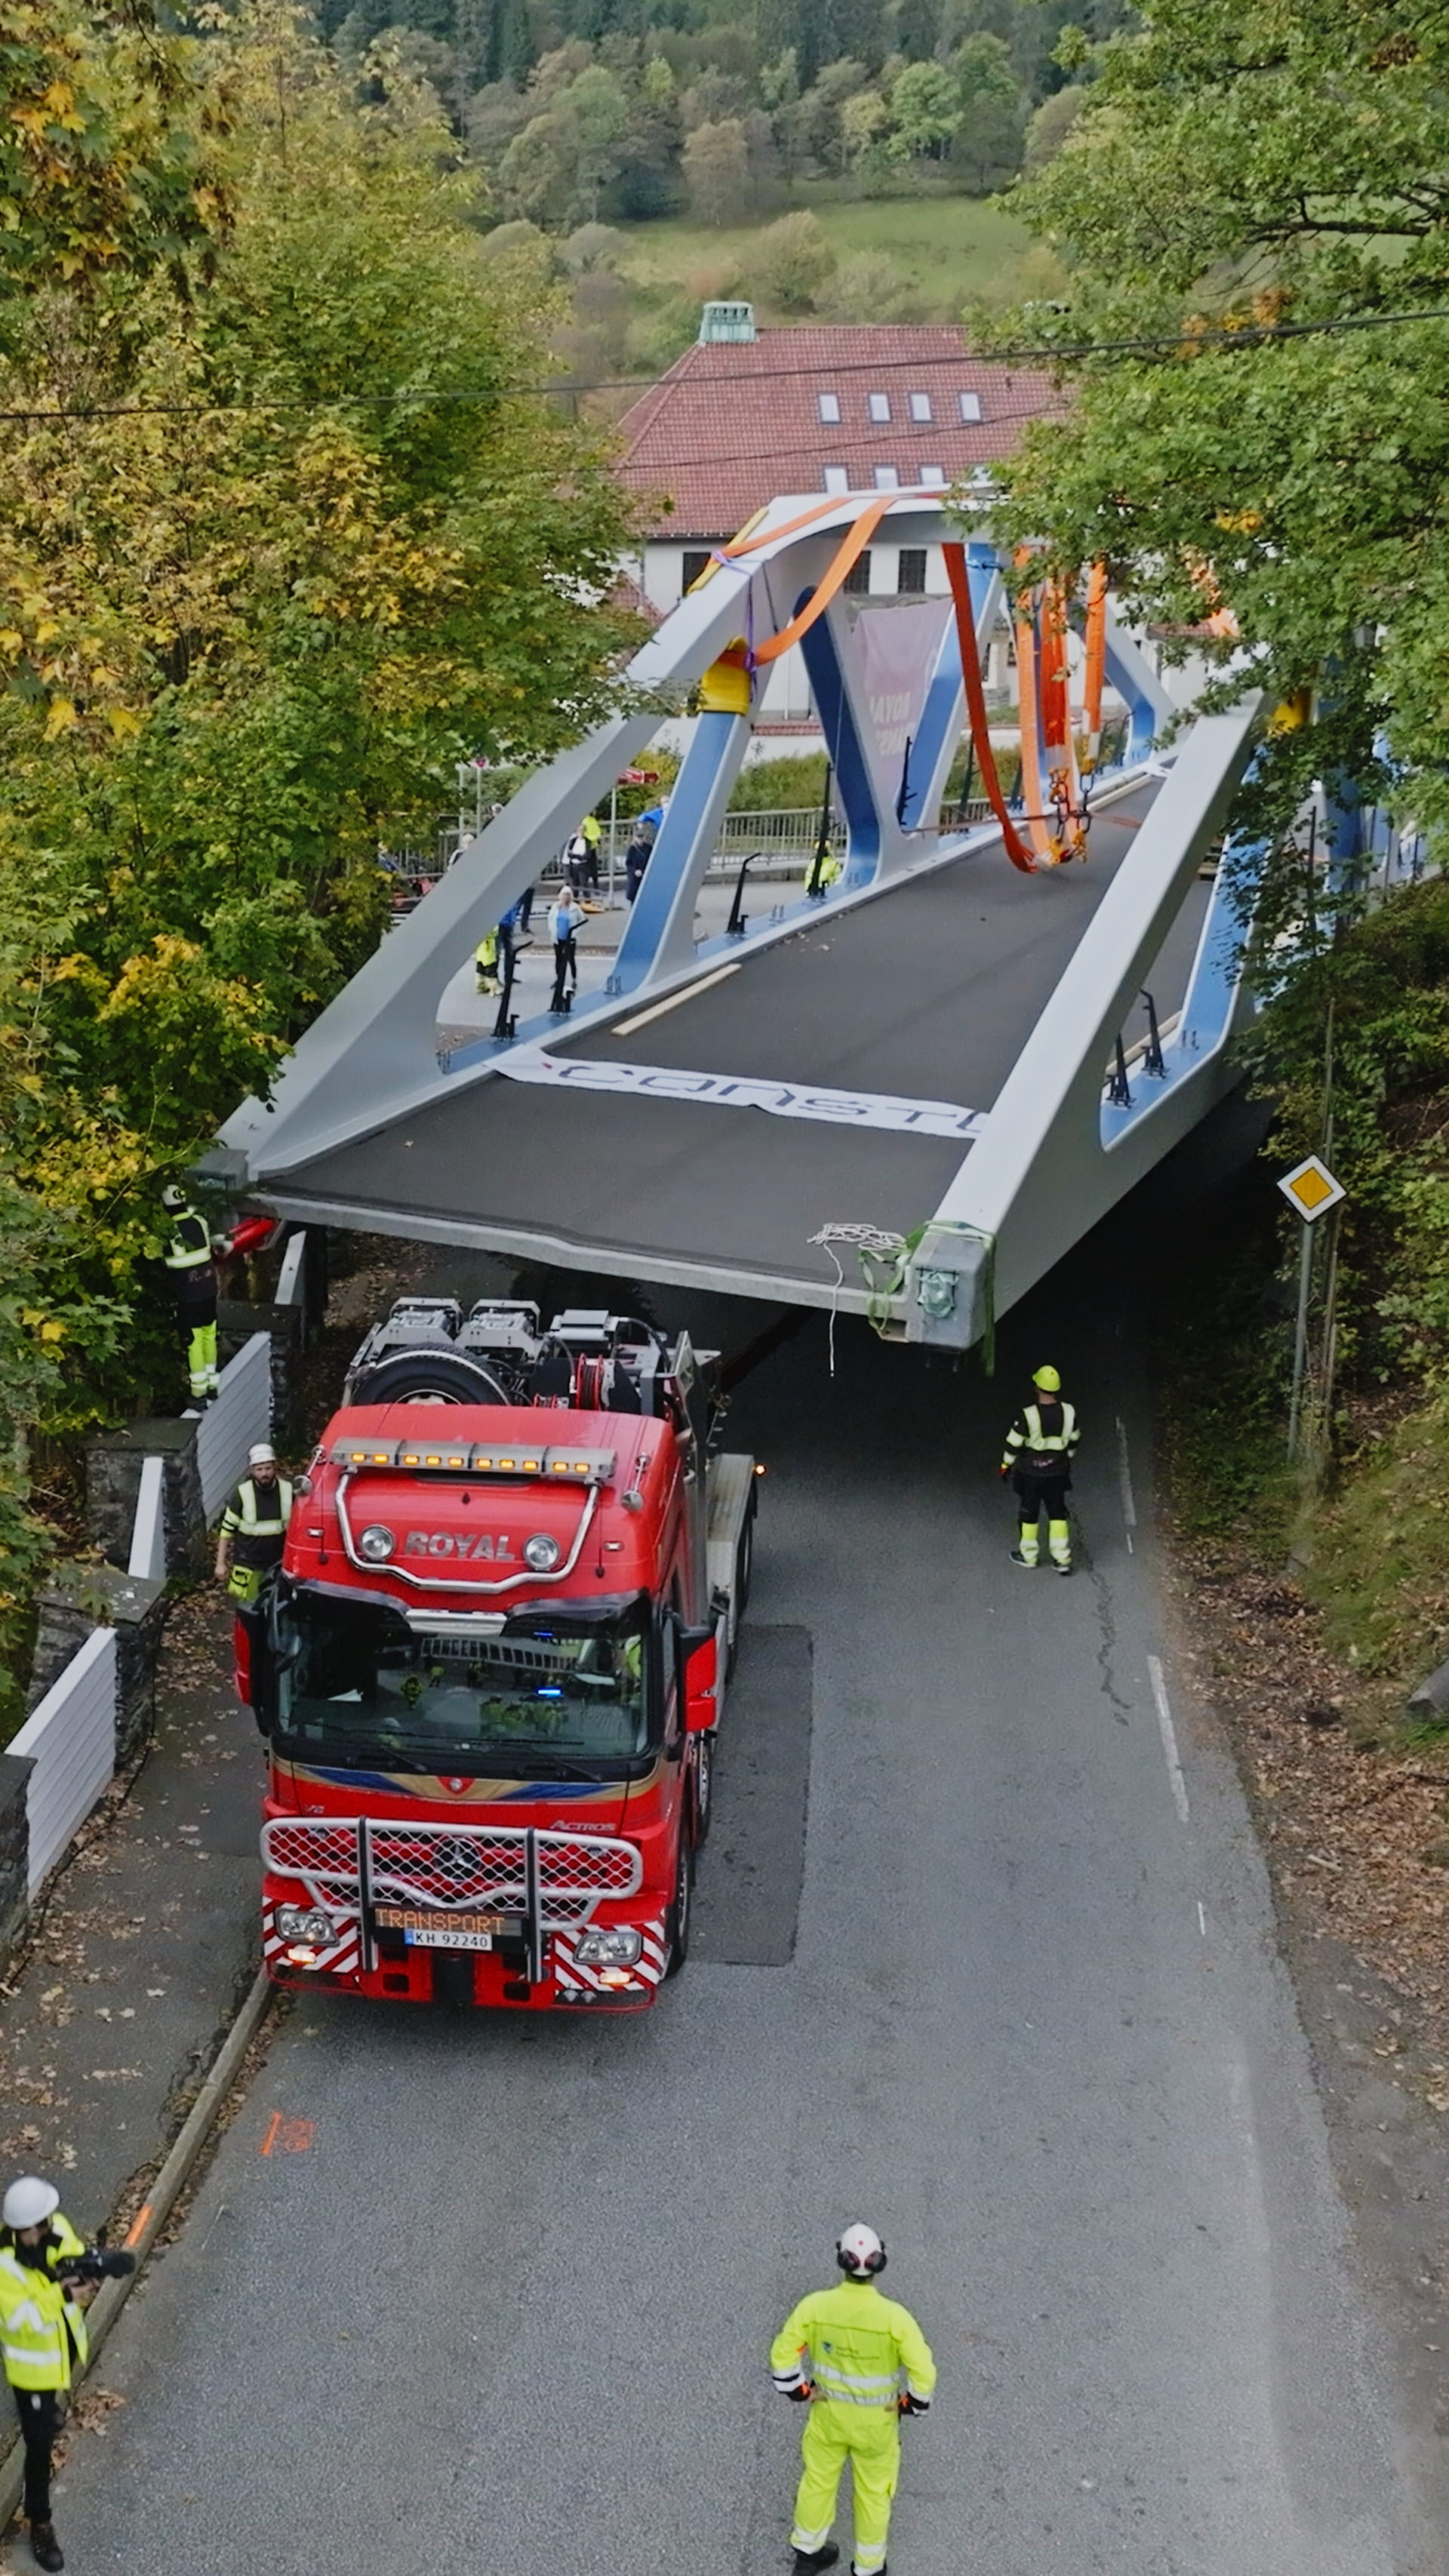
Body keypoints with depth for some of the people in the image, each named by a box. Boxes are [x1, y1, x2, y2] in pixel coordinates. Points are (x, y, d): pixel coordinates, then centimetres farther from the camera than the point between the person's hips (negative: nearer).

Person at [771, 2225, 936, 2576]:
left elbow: (783, 2353, -13)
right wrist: (913, 2402, -2)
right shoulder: (894, 2317, -29)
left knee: (819, 2478, 26)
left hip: (827, 2412, 2)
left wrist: (798, 2391, 4)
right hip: (877, 2420, -2)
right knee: (874, 2491, 21)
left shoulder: (815, 2306, -23)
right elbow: (923, 2371, -23)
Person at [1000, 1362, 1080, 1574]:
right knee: (1057, 1512, 15)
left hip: (1030, 1471, -3)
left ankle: (1028, 1555, 27)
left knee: (1029, 1512, 14)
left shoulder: (1027, 1415, -25)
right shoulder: (1069, 1413, -11)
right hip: (1058, 1471, 3)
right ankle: (1062, 1558, 12)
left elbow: (1014, 1443, -15)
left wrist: (1007, 1464, 3)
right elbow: (1073, 1440, 4)